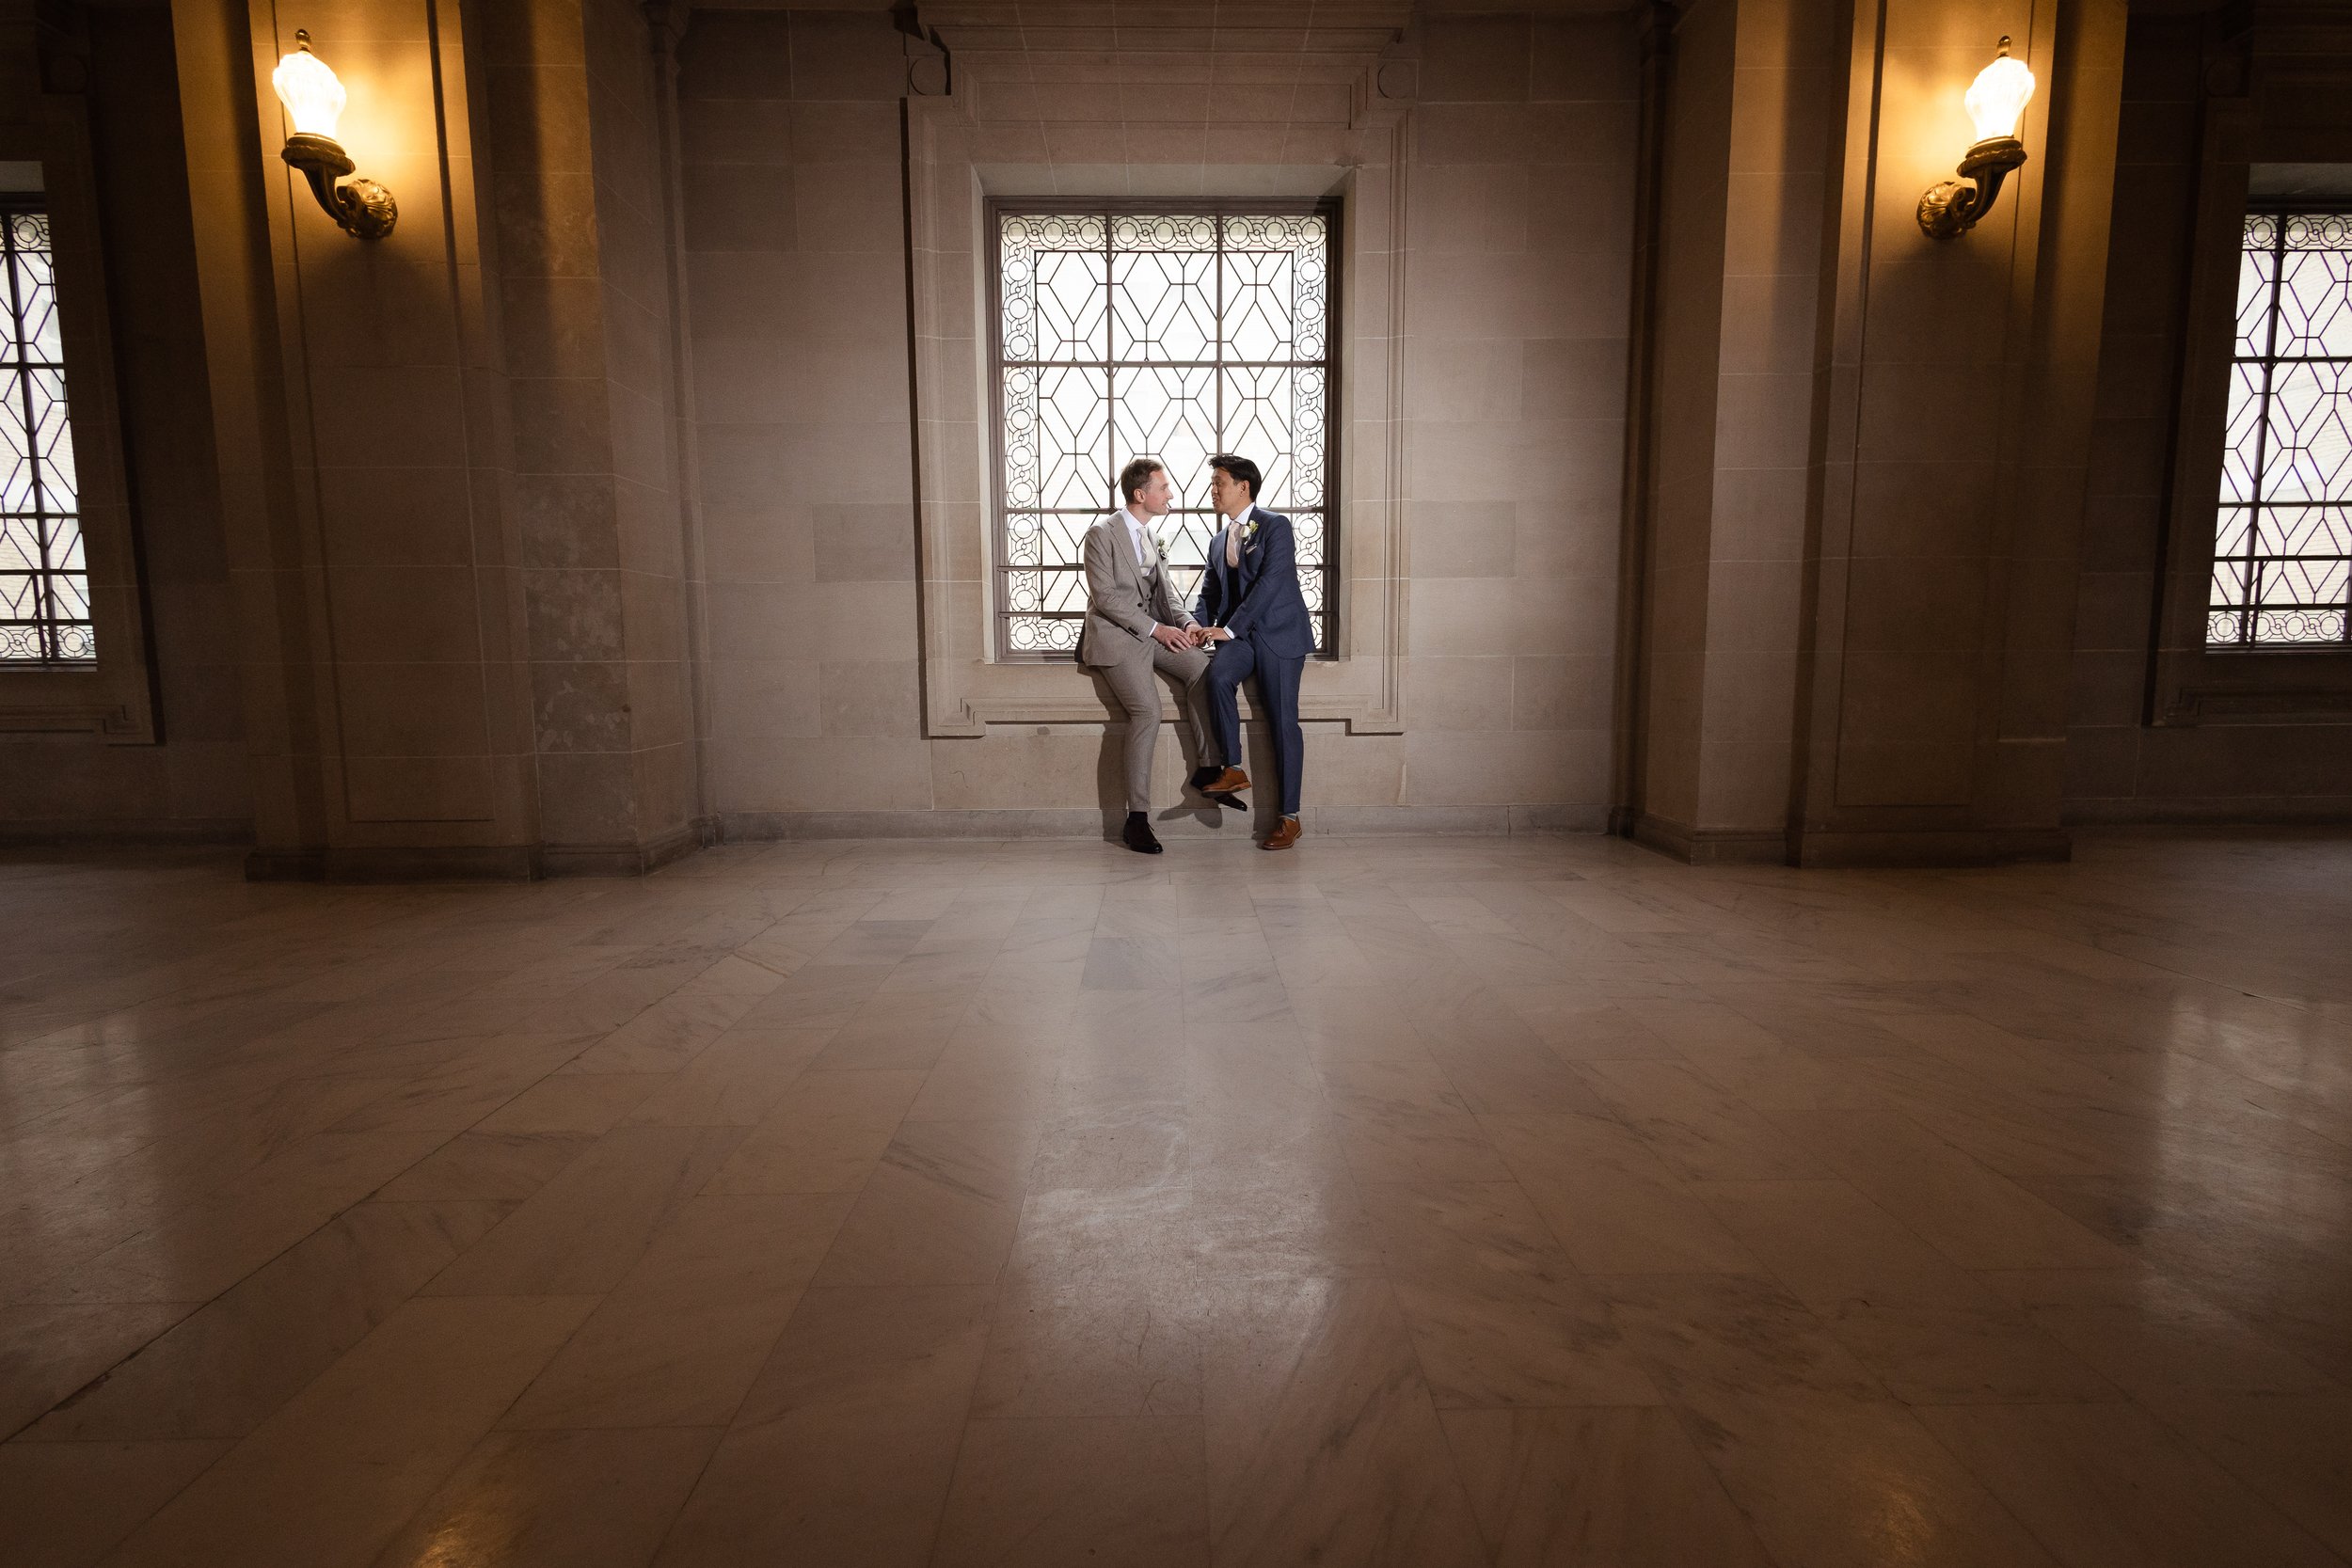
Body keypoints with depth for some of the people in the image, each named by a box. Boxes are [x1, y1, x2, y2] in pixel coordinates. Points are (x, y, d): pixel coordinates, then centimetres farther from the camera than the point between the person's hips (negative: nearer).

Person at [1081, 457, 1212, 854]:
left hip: (1155, 632, 7)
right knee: (1148, 711, -22)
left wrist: (1186, 622, -4)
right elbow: (1105, 597, -14)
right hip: (1117, 635, -7)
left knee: (1201, 668, -21)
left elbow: (1166, 590, 17)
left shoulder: (1151, 535, 16)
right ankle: (1137, 818, -16)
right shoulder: (1102, 535, -7)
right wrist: (1156, 628, -18)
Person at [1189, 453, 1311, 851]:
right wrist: (1197, 626, -5)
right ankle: (1233, 769, -19)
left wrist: (1230, 628, -19)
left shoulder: (1275, 526, -3)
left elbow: (1269, 583, -14)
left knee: (1283, 723, -6)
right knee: (1217, 675, -29)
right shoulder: (1218, 542, 20)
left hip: (1279, 634, -5)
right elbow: (1209, 595, 17)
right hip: (1240, 638, 5)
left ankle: (1289, 817, 0)